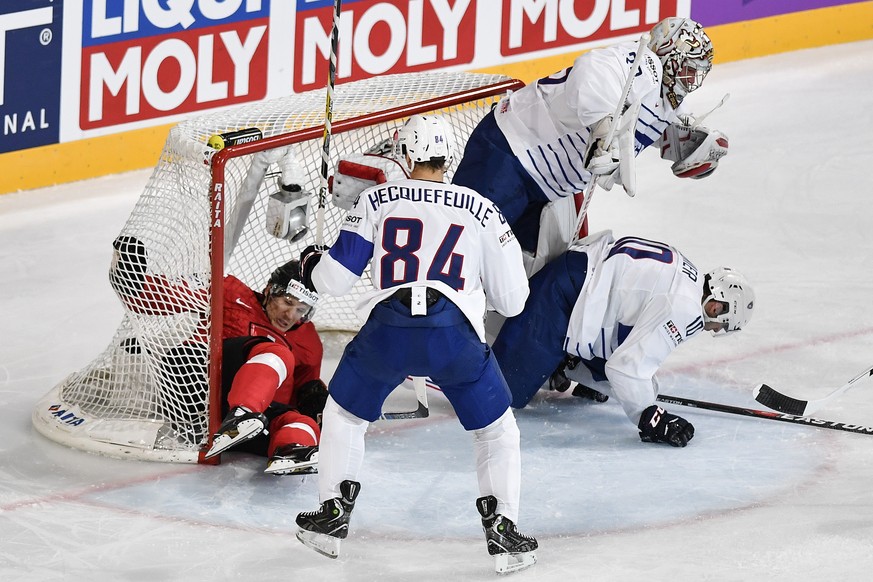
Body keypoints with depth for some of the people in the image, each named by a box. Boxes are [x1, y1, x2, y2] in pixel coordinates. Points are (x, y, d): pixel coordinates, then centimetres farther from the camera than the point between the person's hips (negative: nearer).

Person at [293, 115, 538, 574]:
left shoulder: (377, 200, 15)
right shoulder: (480, 209, 16)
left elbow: (334, 279, 11)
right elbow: (511, 300, 18)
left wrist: (310, 264, 34)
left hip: (387, 330, 1)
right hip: (455, 335, 0)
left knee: (344, 414, 28)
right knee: (497, 431, 19)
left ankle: (331, 518, 28)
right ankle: (503, 532, 8)